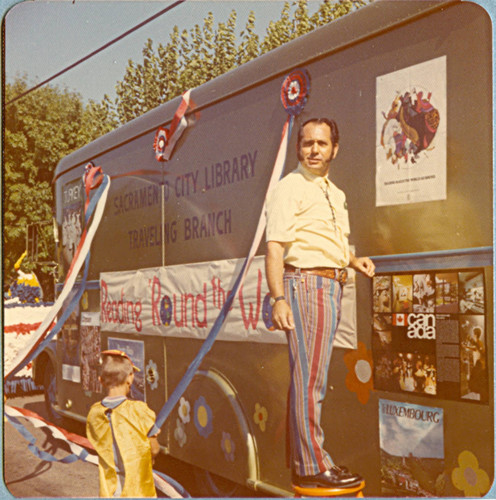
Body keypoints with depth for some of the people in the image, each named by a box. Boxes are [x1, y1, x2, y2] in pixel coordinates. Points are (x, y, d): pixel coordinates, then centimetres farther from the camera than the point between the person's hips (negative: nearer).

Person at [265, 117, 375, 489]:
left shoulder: (335, 193, 21)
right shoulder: (290, 188, -6)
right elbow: (274, 248, -15)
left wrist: (354, 260, 13)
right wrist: (279, 298, -24)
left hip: (332, 285, 9)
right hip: (307, 281, -9)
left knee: (309, 377, 14)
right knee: (309, 378, -7)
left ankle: (305, 459, 23)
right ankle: (312, 467, 1)